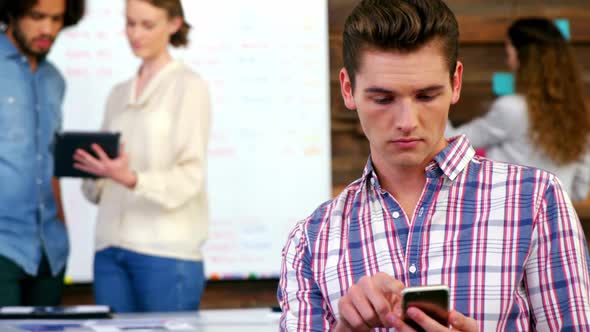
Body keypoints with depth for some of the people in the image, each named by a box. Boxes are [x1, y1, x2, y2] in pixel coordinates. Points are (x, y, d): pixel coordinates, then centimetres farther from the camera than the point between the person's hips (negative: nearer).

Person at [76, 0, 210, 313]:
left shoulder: (188, 86, -2)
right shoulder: (118, 95, 18)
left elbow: (190, 175, -10)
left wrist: (130, 179, -25)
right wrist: (91, 169, -4)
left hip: (166, 251, -6)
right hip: (110, 250, 6)